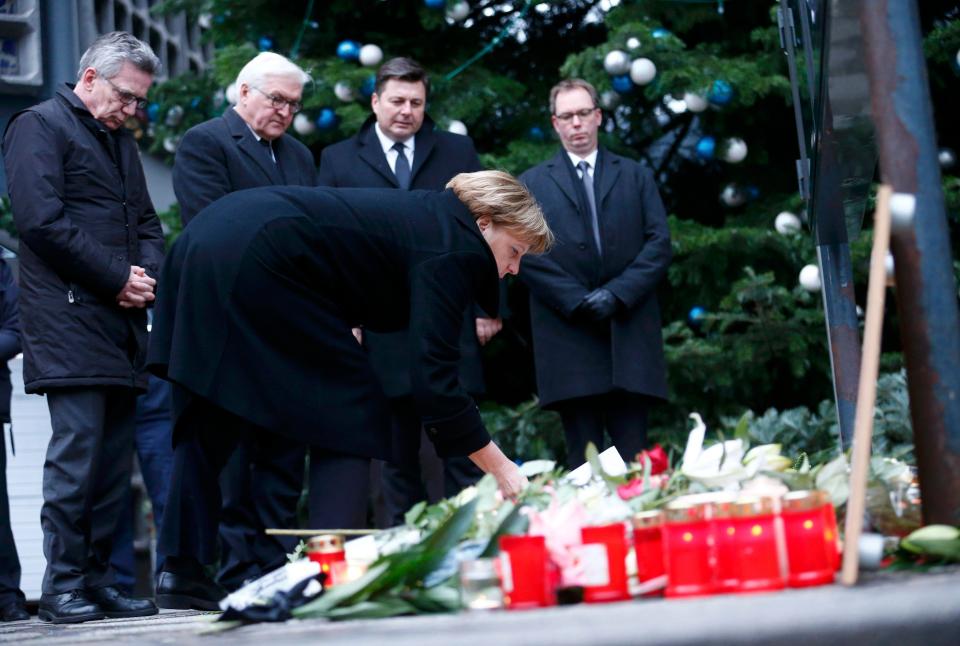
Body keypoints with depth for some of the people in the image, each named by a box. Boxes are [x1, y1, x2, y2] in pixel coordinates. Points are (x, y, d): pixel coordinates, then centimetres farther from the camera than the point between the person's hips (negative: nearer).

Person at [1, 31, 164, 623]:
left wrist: (147, 274, 2)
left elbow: (147, 223, 25)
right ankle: (62, 586, -5)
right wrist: (118, 278, -11)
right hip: (70, 321, -8)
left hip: (123, 321, 8)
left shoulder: (123, 142, 24)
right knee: (78, 447, -12)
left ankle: (98, 581, 10)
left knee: (116, 456, 5)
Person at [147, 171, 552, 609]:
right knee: (352, 409, 0)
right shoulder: (449, 248, -5)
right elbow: (433, 376, -12)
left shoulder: (428, 216, 22)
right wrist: (499, 467, -8)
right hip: (255, 261, -10)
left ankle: (181, 571, 14)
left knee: (209, 420, 14)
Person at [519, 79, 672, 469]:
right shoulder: (532, 184, 11)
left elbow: (659, 242, 6)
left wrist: (618, 293, -8)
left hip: (630, 334, 1)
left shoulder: (635, 176, 15)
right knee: (583, 462, -1)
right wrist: (578, 300, -10)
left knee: (634, 460, -2)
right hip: (568, 335, -1)